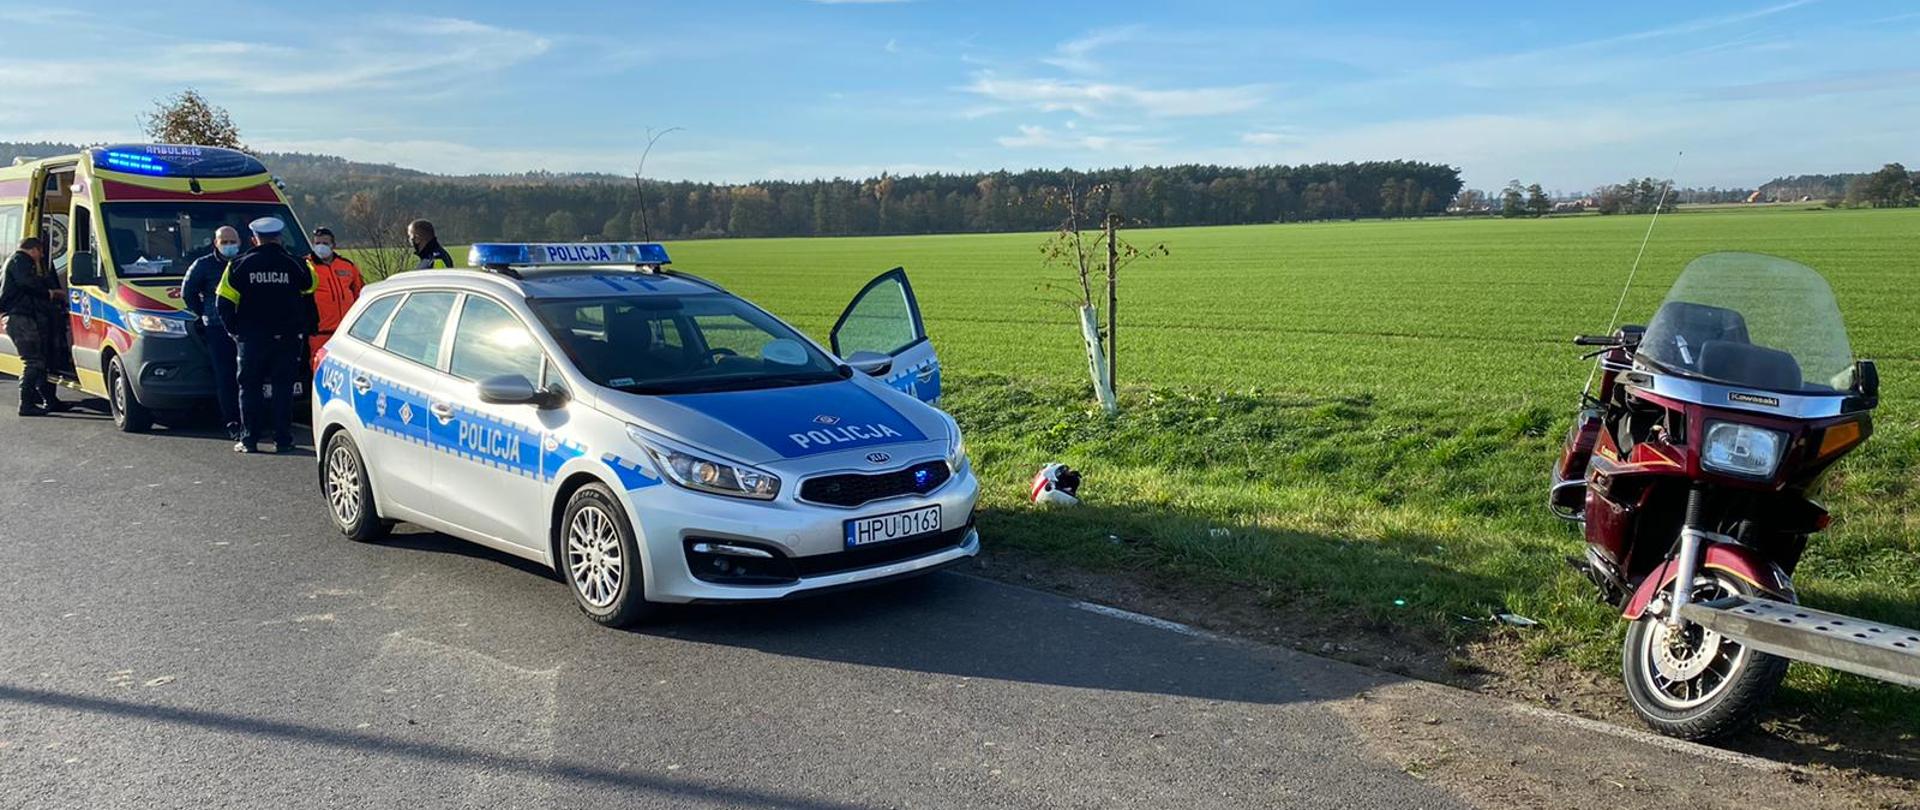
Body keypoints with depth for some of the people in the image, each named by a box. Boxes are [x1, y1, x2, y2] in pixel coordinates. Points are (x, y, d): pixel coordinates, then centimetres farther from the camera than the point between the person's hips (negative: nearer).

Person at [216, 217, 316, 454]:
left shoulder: (240, 265, 0)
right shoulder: (293, 264, 0)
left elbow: (225, 303, 0)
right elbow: (308, 293, 11)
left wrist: (234, 330, 10)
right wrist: (305, 328, 22)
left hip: (251, 338, 0)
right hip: (287, 337, 0)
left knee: (249, 387, 8)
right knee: (283, 387, 4)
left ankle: (249, 439, 5)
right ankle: (283, 439, 2)